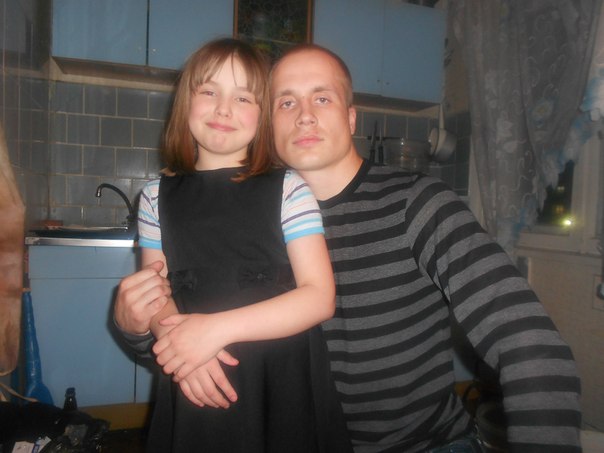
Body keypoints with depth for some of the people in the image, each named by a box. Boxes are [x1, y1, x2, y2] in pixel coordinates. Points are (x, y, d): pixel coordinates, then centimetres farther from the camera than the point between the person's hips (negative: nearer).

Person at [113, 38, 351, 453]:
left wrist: (217, 328, -20)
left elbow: (320, 297, -12)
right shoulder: (157, 197, 4)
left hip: (284, 387, -2)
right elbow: (158, 295, 5)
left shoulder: (288, 189, -7)